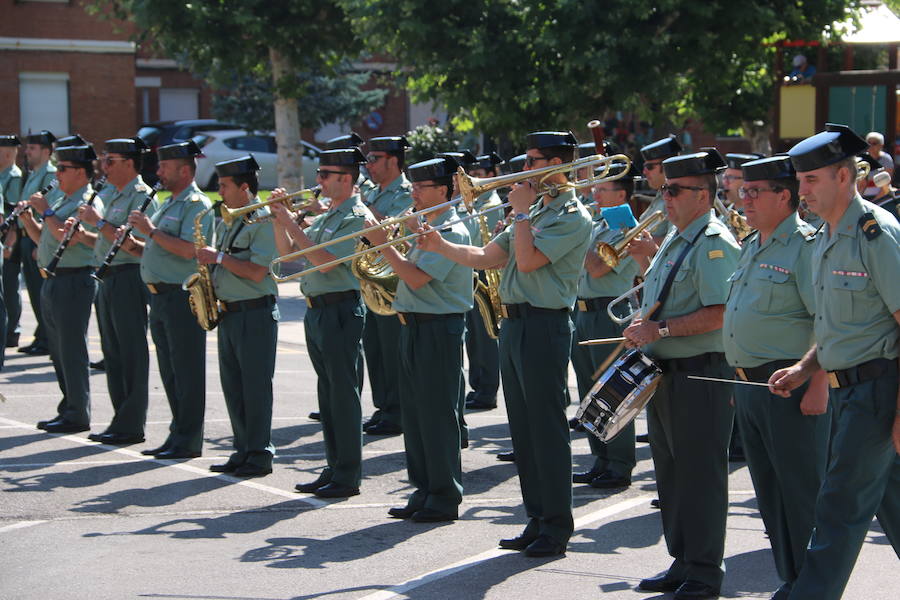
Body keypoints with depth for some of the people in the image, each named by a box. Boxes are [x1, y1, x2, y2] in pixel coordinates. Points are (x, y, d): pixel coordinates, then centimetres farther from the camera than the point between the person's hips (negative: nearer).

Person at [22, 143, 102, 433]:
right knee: (58, 351, 14)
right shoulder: (60, 200, 17)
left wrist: (45, 211, -15)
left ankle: (78, 415, 0)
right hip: (52, 281, 10)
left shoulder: (89, 203, -12)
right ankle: (67, 409, 23)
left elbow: (66, 236, -24)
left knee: (72, 351, -5)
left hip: (73, 281, -10)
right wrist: (27, 217, 7)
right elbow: (42, 238, 22)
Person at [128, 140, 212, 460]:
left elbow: (188, 250, -23)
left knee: (186, 371, -4)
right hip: (160, 296, 9)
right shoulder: (168, 204, 19)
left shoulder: (196, 205, -10)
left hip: (183, 297, -9)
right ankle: (178, 434, 20)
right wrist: (136, 244, 6)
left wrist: (151, 231, -18)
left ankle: (188, 441, 1)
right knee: (169, 371, 13)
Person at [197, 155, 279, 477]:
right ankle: (242, 451, 18)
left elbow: (256, 271, -21)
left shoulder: (264, 221, -11)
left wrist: (218, 257, -14)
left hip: (255, 314, -9)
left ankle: (260, 455, 3)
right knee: (233, 387, 10)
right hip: (227, 313, 9)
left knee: (255, 386, -4)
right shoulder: (225, 224, 16)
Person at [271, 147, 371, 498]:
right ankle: (334, 469, 20)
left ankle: (348, 476, 0)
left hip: (341, 309, -9)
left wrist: (291, 223, -18)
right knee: (327, 394, 13)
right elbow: (287, 252, 18)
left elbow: (325, 261, -21)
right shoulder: (326, 216, 16)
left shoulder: (358, 217, -11)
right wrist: (279, 219, 4)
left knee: (343, 393, -5)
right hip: (316, 309, 9)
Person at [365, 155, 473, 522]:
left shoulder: (452, 232, -13)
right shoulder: (425, 230, 17)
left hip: (439, 329, -9)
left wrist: (383, 245, -16)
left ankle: (445, 498, 3)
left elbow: (417, 278, -22)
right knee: (414, 412, 12)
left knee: (437, 414, -4)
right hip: (413, 326, 9)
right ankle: (424, 491, 20)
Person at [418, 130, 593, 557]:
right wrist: (440, 246, 6)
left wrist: (521, 211, -9)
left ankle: (557, 527, 2)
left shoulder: (572, 216, -9)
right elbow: (487, 258, 17)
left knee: (547, 428, -5)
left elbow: (527, 260, -20)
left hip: (544, 326, -9)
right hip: (514, 324, 9)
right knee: (523, 428, 11)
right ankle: (537, 520, 19)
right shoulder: (536, 211, 19)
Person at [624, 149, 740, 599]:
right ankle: (681, 562, 25)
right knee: (671, 472, 15)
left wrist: (661, 329, -21)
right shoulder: (673, 240, 16)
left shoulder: (714, 243, -14)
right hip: (664, 372, 10)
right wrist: (642, 329, 5)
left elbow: (719, 313, -24)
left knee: (700, 474, -4)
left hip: (700, 375, -10)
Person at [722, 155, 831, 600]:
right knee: (769, 491, 13)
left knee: (801, 492, -4)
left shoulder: (805, 245, -12)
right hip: (749, 385, 9)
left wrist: (818, 385, -22)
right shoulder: (751, 246, 17)